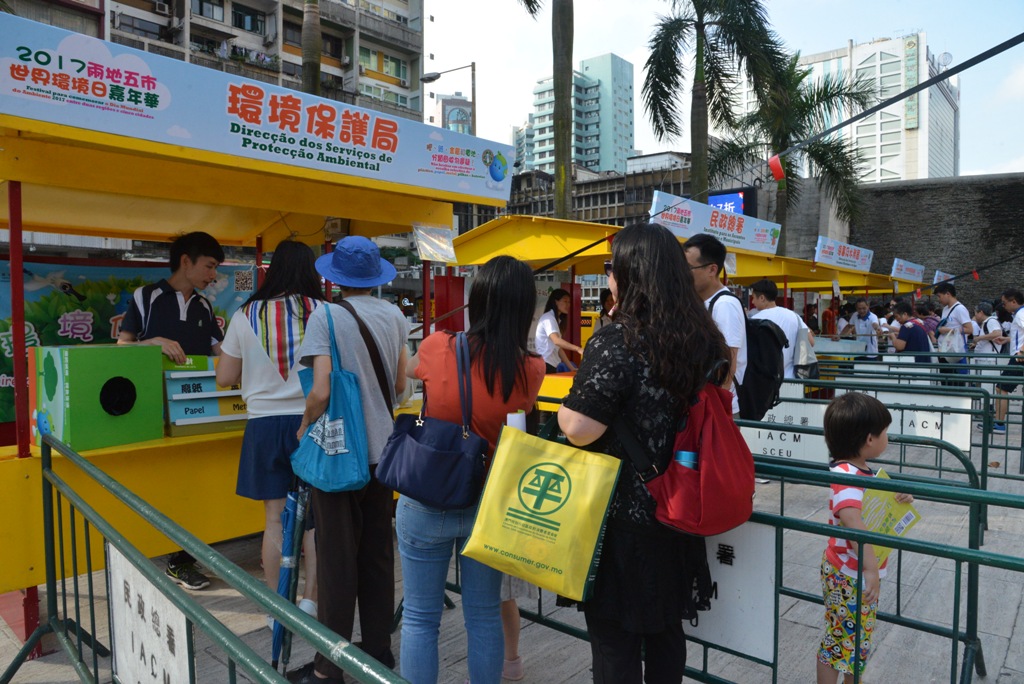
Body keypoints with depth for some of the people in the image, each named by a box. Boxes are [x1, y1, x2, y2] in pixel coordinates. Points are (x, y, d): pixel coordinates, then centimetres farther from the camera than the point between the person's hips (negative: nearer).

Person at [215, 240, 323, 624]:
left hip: (265, 424, 1)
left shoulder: (246, 316, -1)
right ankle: (311, 601, 15)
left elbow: (224, 378, 6)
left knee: (275, 519, 10)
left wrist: (238, 360, 25)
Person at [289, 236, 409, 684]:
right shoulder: (395, 316, 2)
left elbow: (321, 391, -20)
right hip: (382, 450, 5)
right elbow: (400, 385, 7)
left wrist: (305, 426, -2)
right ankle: (378, 648, 29)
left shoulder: (326, 316, -13)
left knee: (337, 558, 5)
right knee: (377, 552, 15)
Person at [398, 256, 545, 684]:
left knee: (420, 618, 13)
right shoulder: (531, 371, -13)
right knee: (485, 616, 18)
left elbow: (408, 370, 10)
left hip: (426, 502, -1)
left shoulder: (438, 348, -13)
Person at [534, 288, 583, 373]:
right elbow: (556, 340, -26)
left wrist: (571, 367, 8)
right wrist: (578, 349, -37)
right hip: (544, 364, -9)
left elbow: (558, 347, 15)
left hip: (552, 365, 9)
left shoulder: (557, 319, 19)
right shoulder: (548, 317, -10)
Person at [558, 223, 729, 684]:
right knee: (666, 628, 23)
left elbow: (580, 429, -26)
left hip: (622, 516, -7)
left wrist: (563, 409, -5)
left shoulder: (616, 342, -21)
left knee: (615, 636, 10)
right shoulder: (705, 338, 2)